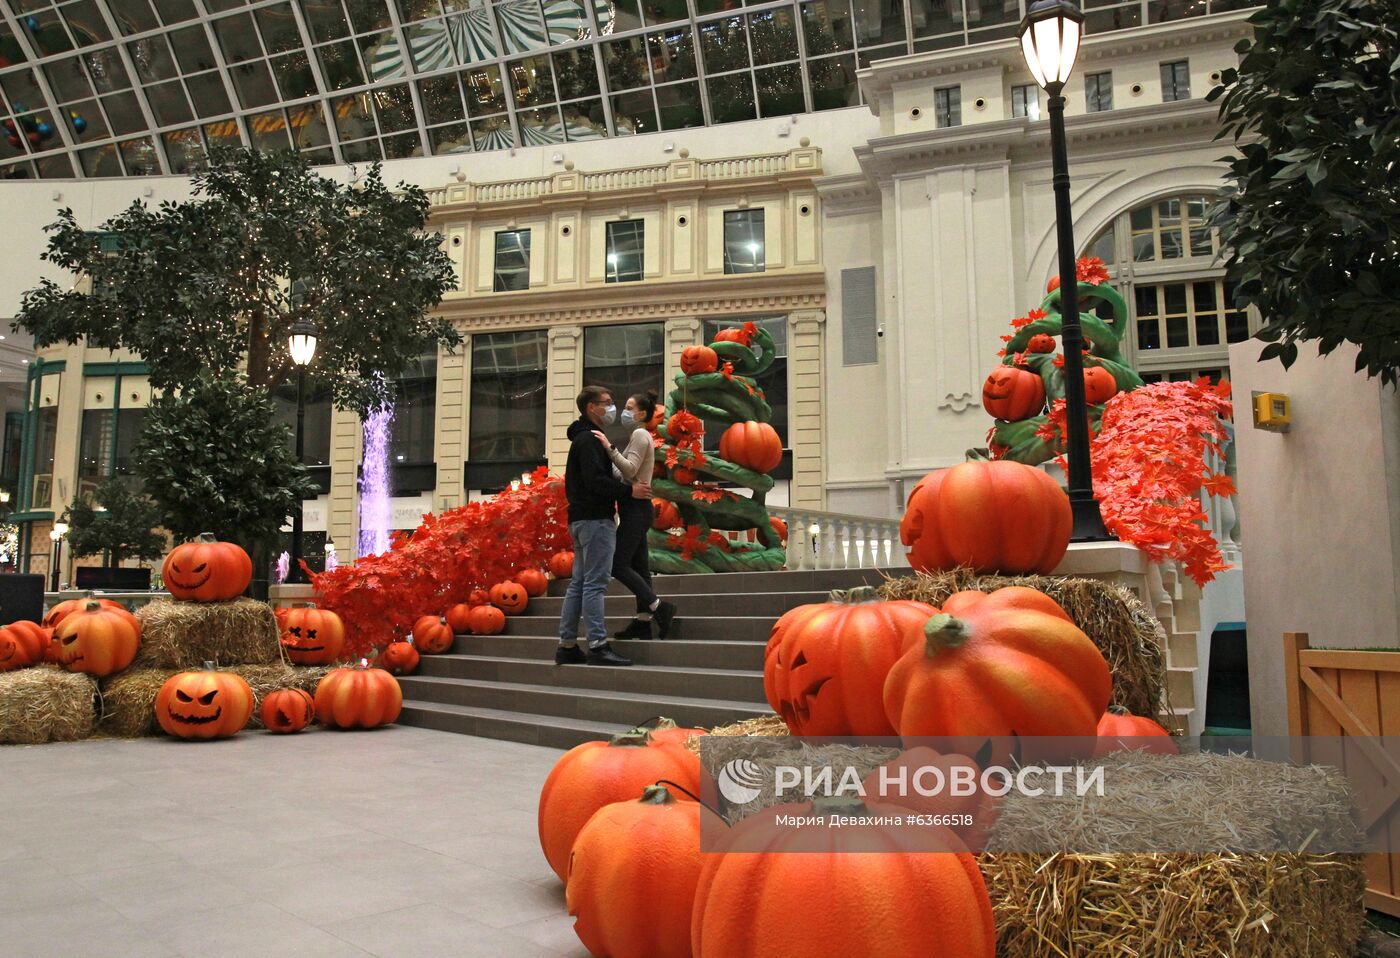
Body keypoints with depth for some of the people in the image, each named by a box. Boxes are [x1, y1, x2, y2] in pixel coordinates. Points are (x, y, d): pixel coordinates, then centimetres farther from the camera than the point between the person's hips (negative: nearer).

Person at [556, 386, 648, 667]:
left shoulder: (582, 438, 22)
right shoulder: (589, 439, -10)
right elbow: (595, 480, -22)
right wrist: (629, 490, -17)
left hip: (581, 518, 10)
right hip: (595, 519, -10)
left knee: (578, 583, 10)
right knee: (595, 583, -12)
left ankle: (567, 646, 12)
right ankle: (598, 646, -13)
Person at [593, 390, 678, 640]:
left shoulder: (640, 435, -9)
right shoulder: (639, 436, 21)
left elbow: (630, 470, -22)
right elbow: (625, 475, 19)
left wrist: (609, 448, -27)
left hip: (636, 508, -10)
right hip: (636, 508, 10)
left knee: (618, 565, -12)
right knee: (638, 565, 8)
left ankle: (659, 607, -11)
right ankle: (643, 621, 9)